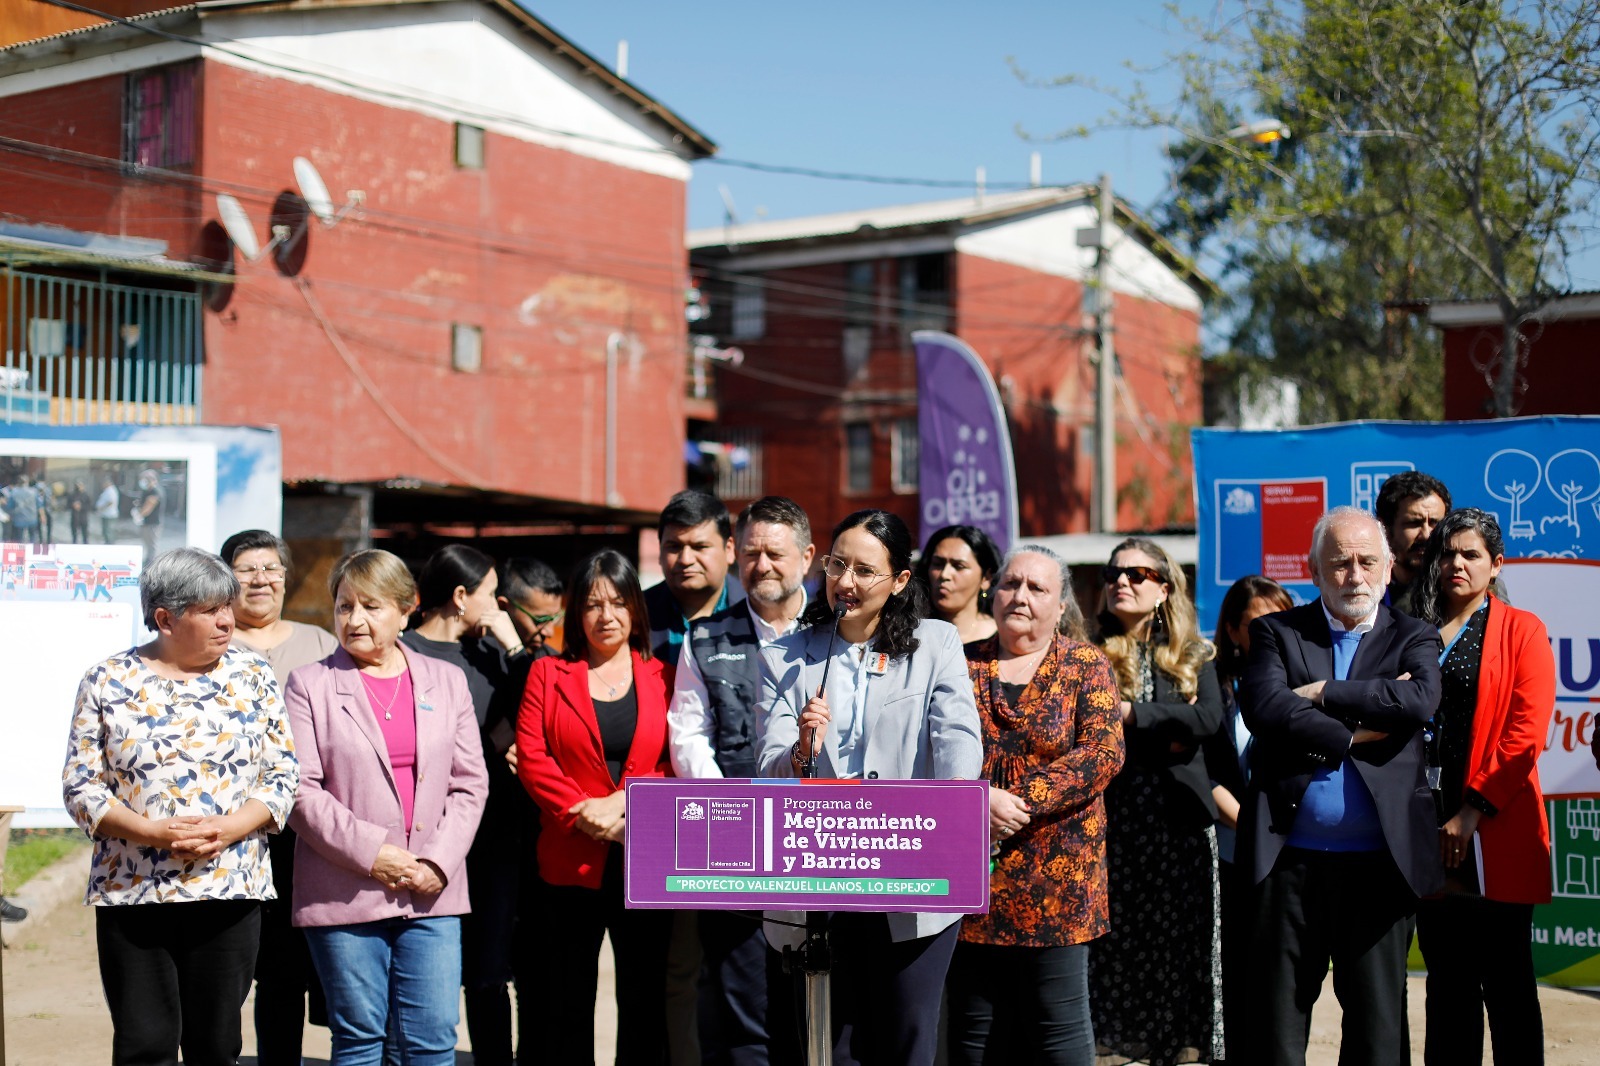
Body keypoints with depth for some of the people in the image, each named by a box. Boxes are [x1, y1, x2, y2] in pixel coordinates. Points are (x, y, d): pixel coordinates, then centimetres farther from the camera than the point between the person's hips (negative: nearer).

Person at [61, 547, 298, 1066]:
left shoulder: (252, 676, 5)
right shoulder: (107, 681, 2)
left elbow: (283, 776, 3)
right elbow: (80, 786, 0)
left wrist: (229, 829, -14)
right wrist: (152, 833, -15)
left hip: (228, 888, 1)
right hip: (130, 890, -1)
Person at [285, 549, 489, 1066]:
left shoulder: (446, 681, 11)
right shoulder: (310, 684, 3)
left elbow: (470, 783, 8)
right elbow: (301, 789, -5)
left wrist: (439, 861, -5)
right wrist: (369, 852, -13)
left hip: (432, 893, 2)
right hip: (345, 895, -2)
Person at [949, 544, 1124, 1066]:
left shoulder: (1086, 666, 3)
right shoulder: (963, 666, 9)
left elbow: (1103, 752, -9)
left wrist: (1022, 801, -17)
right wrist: (977, 799, -17)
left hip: (1055, 880, -2)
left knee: (1057, 1024, 2)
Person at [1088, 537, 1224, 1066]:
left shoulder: (1193, 657, 9)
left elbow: (1208, 719, -9)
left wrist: (1131, 714, -15)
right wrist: (1164, 741, -13)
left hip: (1179, 819, 1)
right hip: (1113, 818, -1)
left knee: (1180, 943, 3)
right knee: (1115, 943, 0)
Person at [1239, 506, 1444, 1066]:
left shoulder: (1413, 638, 10)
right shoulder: (1277, 633, 8)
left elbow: (1421, 699, -13)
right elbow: (1265, 708, -11)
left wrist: (1321, 693, -11)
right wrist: (1356, 732, -11)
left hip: (1380, 860, 0)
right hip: (1291, 857, 0)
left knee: (1377, 1019, 6)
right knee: (1277, 1016, 5)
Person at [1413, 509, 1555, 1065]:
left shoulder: (1521, 631, 3)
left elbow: (1525, 733, -8)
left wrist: (1472, 812, -15)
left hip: (1495, 838, -4)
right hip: (1430, 834, 4)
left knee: (1506, 985, 0)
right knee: (1447, 984, 9)